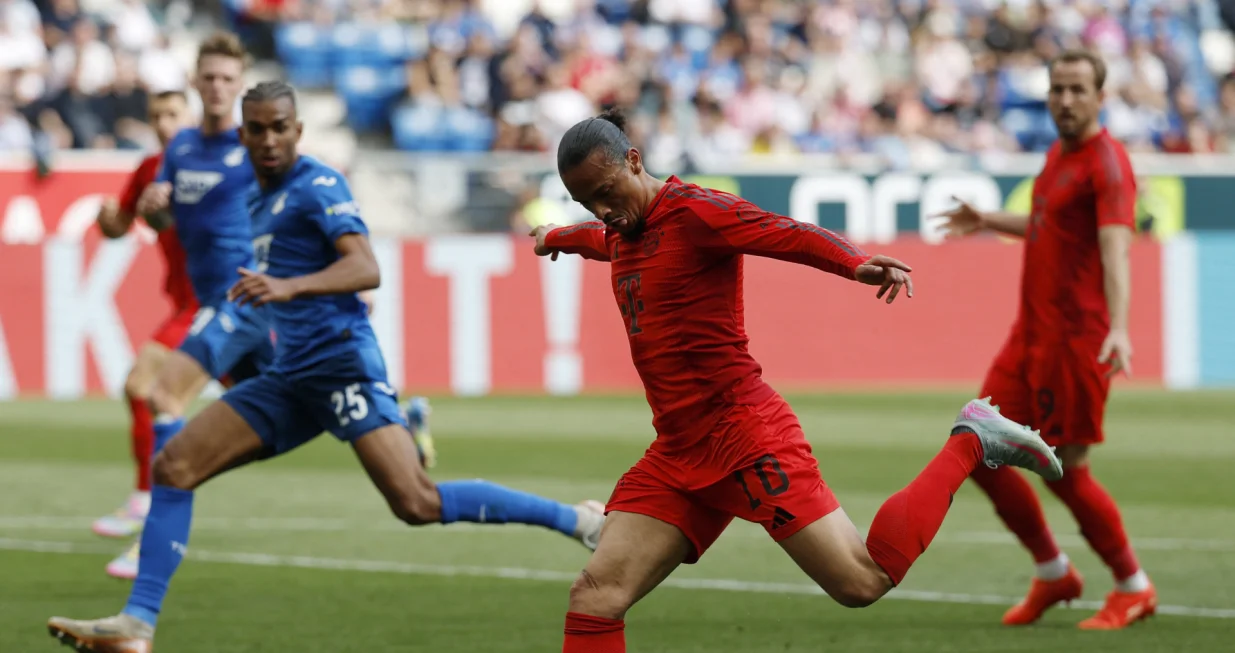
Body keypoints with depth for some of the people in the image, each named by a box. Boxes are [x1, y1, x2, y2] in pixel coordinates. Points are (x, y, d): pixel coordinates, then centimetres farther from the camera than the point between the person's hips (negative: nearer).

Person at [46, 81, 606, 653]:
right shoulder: (264, 203, 20)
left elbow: (366, 268, -20)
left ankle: (577, 520, -8)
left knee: (419, 505, -21)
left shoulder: (318, 186, -5)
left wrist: (289, 287, -34)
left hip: (341, 364, -8)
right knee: (173, 466, -3)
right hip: (291, 378, 8)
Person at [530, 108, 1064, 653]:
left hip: (746, 439, -8)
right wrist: (556, 237, 63)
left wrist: (857, 263, -46)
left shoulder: (694, 212, -11)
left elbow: (793, 236, -26)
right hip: (677, 454, 8)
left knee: (862, 582, -8)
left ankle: (970, 444, 10)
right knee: (595, 596, -3)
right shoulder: (621, 230, 14)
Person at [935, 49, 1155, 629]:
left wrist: (1119, 329, -40)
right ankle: (1053, 574, 21)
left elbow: (1115, 249, -28)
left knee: (1066, 473, -4)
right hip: (1031, 336, 9)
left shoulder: (1107, 164, -14)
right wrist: (990, 223, 42)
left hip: (1076, 341, -9)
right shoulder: (1059, 154, 14)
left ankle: (1133, 588, 15)